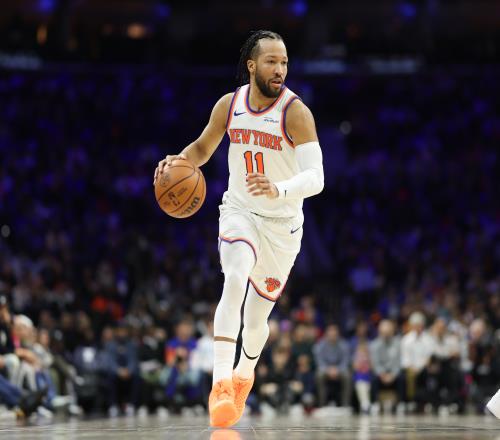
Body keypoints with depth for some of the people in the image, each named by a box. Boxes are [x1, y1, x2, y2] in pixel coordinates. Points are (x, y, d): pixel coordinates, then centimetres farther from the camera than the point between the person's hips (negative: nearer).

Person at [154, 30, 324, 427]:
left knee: (257, 316, 11)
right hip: (239, 212, 1)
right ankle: (221, 383, -35)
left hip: (282, 223, -1)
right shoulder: (229, 105, -6)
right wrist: (180, 160, -11)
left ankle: (246, 372, 43)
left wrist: (279, 190, -48)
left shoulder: (296, 112, -20)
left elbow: (316, 178, -28)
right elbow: (203, 147, 11)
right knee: (235, 279, -29)